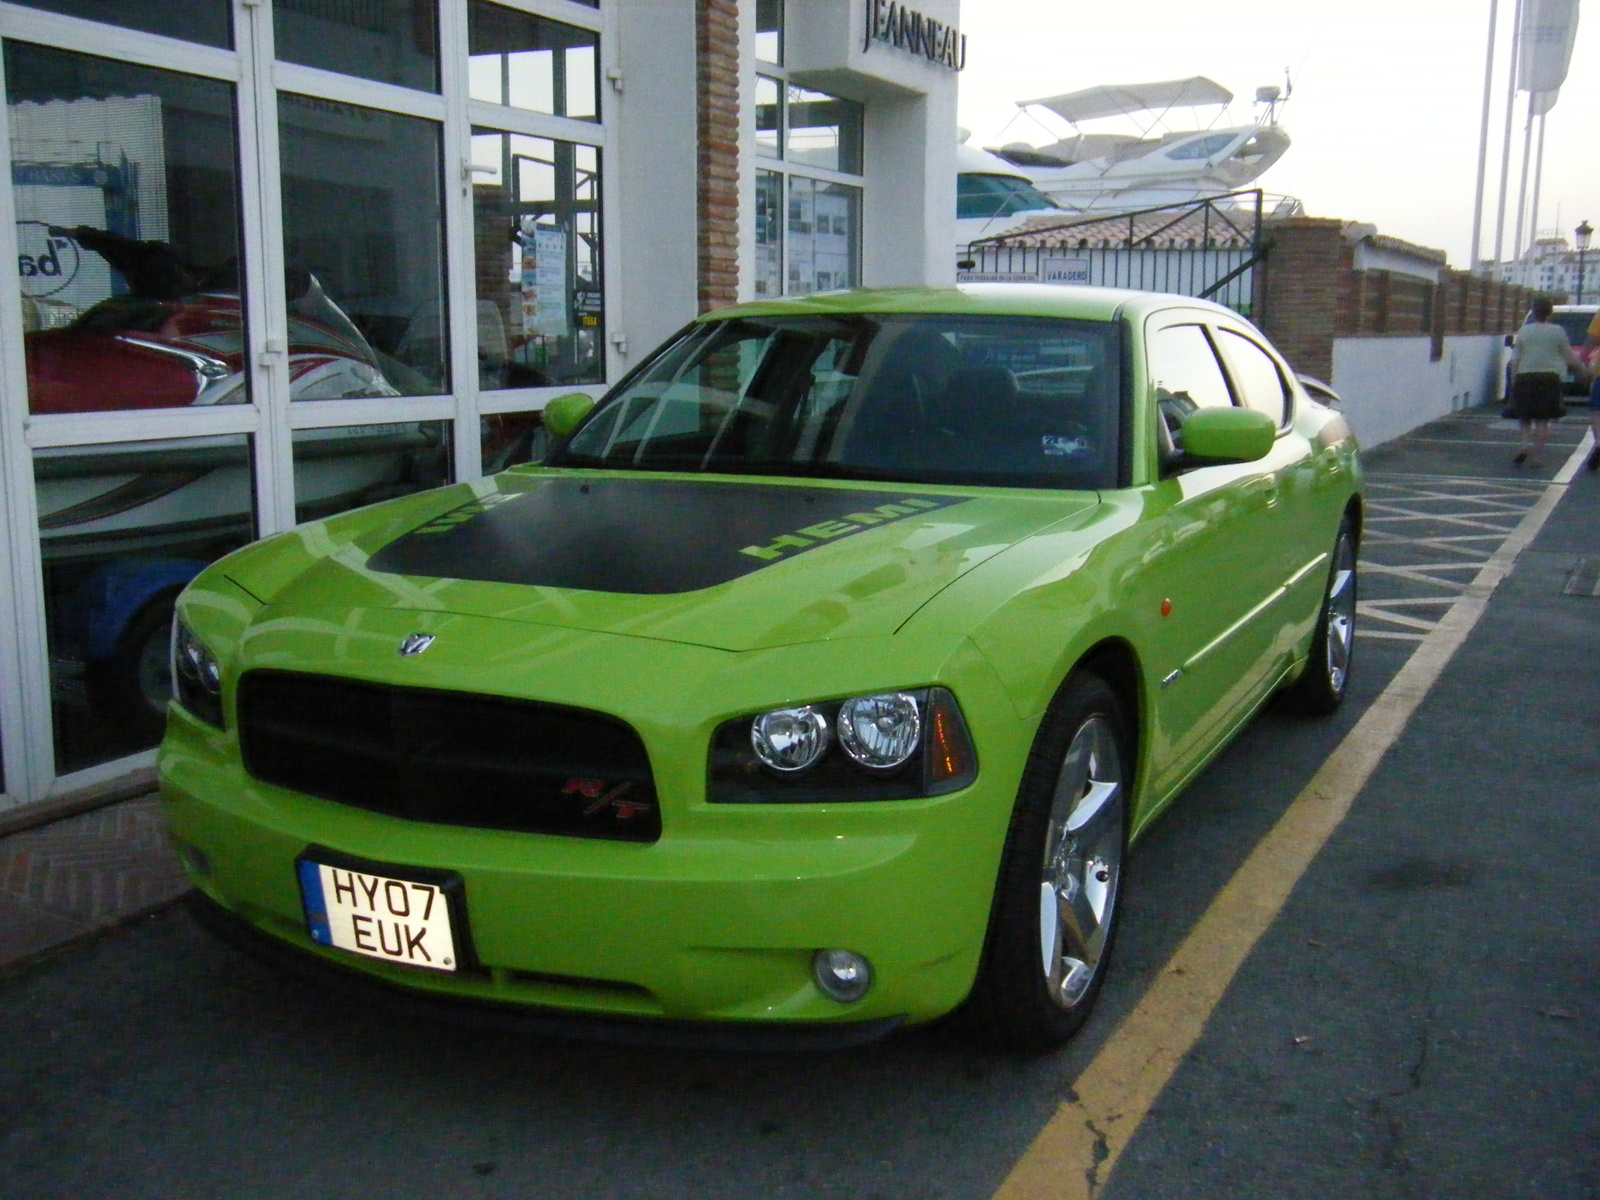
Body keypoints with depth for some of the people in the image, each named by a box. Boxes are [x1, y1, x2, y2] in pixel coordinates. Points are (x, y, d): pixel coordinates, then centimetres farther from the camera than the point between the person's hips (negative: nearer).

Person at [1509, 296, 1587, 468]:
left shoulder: (1523, 331, 2)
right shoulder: (1557, 331, -1)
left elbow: (1515, 360, 1)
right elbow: (1569, 356, 6)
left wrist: (1513, 380, 8)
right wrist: (1583, 368, 21)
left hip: (1525, 377, 1)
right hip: (1549, 378, -1)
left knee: (1523, 416, 12)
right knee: (1542, 420, 3)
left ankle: (1526, 444, -12)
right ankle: (1535, 456, -1)